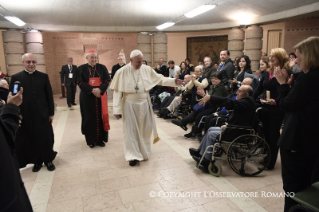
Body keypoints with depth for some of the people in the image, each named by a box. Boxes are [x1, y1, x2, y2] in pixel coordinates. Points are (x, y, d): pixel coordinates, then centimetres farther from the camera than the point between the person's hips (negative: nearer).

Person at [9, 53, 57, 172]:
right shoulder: (15, 78, 0)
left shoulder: (43, 76, 2)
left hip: (42, 115, 0)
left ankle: (48, 160, 25)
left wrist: (51, 113, 1)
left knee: (46, 139, 8)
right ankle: (37, 161, 28)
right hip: (25, 116, 0)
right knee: (30, 140, 10)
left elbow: (49, 96, 3)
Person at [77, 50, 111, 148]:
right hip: (87, 97, -1)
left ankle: (100, 139, 16)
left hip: (100, 96, 1)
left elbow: (107, 80, -2)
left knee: (100, 117, 5)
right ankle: (91, 140, 16)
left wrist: (100, 89, -19)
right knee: (89, 118, 3)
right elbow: (80, 82, -6)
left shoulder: (102, 68, 5)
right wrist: (92, 90, -20)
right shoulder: (81, 68, 1)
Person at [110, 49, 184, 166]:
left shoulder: (147, 69, -3)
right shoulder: (122, 72, -11)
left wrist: (173, 81, -10)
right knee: (131, 130, 3)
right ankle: (133, 155, 14)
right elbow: (118, 91, -9)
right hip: (130, 106, -3)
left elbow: (160, 79, 4)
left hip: (144, 104, 3)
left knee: (144, 129, 14)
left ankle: (143, 152, 33)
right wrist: (117, 109, -11)